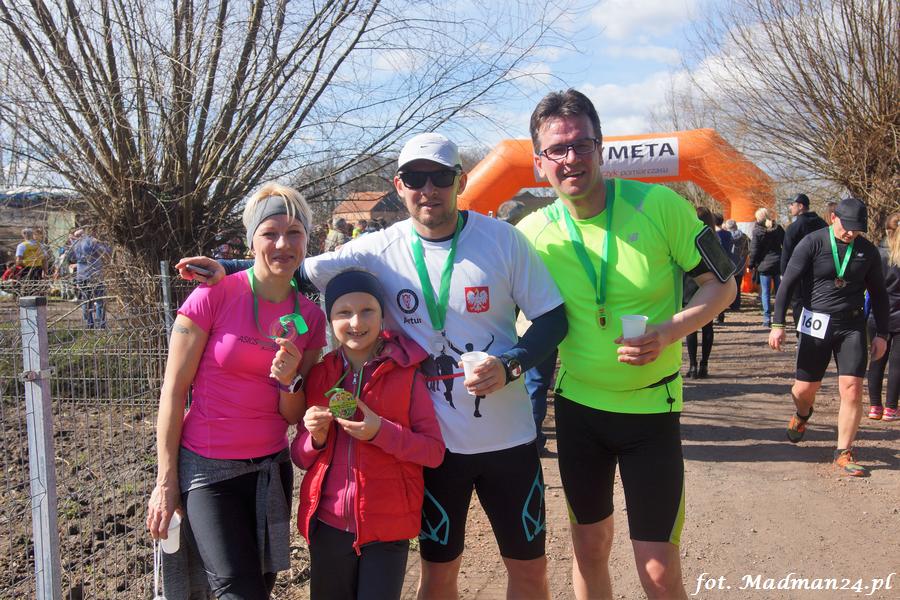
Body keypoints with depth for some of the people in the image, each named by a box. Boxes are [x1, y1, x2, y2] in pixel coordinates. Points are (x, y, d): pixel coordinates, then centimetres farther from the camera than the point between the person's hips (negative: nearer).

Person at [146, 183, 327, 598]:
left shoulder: (310, 317, 0)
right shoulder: (213, 296, -13)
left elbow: (294, 416, 4)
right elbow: (173, 391, -8)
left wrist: (290, 380, -18)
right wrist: (166, 481, -7)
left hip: (270, 470, 5)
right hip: (206, 469, -5)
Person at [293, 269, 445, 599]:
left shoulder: (407, 372, -7)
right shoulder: (317, 375, 3)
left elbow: (435, 451, -7)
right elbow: (301, 457, 9)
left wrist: (381, 432, -21)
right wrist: (316, 436, -12)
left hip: (388, 528, -3)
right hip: (327, 526, 3)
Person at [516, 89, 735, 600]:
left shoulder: (659, 204, -14)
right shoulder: (532, 233, -7)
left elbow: (722, 284, -7)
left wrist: (669, 331, -23)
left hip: (651, 405, -2)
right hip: (577, 405, 3)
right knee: (590, 548, 18)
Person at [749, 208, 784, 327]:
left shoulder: (757, 231, -7)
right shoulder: (778, 229, 7)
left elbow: (754, 250, -9)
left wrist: (752, 265, 0)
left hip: (764, 265, -4)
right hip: (778, 263, 4)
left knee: (765, 293, 0)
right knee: (779, 292, 11)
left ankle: (767, 319, -3)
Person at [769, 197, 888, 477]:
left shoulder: (867, 250, 3)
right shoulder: (812, 243, -7)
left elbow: (878, 293, 12)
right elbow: (788, 283, -6)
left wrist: (881, 334, 9)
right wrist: (778, 324, -11)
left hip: (852, 326, 2)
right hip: (816, 324, -1)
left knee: (852, 389, -9)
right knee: (805, 388, 5)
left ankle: (844, 453, 4)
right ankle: (802, 416, 42)